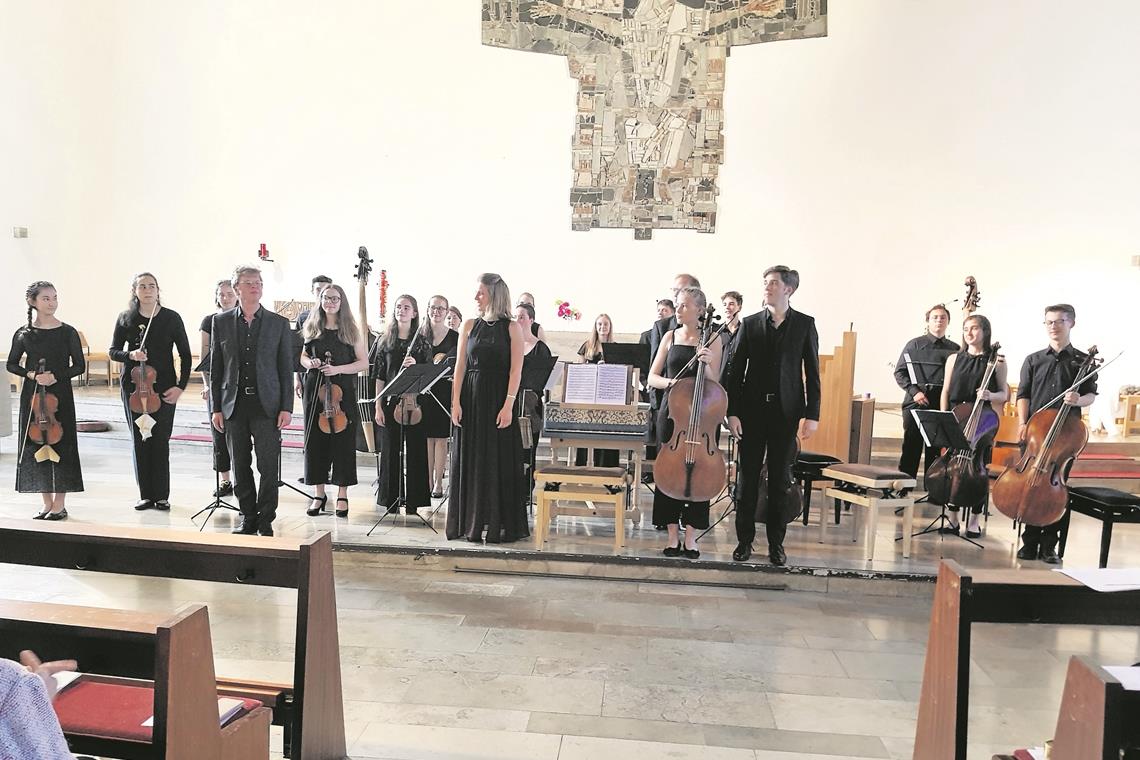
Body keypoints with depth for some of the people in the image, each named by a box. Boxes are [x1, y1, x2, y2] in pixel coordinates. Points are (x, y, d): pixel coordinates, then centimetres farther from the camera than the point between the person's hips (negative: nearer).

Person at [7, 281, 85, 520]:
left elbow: (79, 366, 0)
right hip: (32, 395, 3)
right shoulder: (23, 334, 3)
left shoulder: (67, 332, -2)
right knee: (35, 445, 6)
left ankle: (60, 505, 10)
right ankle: (47, 503, 18)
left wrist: (56, 376, -15)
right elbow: (11, 364, 11)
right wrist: (30, 374, -8)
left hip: (60, 395, -2)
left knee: (60, 444, -1)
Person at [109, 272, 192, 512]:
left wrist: (181, 386, -7)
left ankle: (161, 496, 11)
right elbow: (113, 352, 9)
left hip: (164, 388, -2)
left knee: (160, 442, 0)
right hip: (133, 387, 2)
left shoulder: (171, 318, -1)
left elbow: (185, 355, 1)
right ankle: (145, 495, 16)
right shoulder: (125, 319, 4)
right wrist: (129, 354, -13)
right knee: (139, 440, 6)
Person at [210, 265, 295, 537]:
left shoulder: (279, 323, 3)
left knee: (268, 466, -1)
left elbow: (286, 368, 3)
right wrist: (215, 408, 4)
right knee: (241, 465, 8)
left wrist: (286, 407, -4)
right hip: (234, 405, 2)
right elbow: (216, 368, 8)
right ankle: (248, 517, 21)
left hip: (266, 404, -1)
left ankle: (265, 519, 12)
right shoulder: (221, 321, 7)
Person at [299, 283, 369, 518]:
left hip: (343, 391, -2)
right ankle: (319, 494, 17)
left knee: (343, 441, -1)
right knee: (315, 440, 5)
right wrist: (310, 363, -4)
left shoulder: (352, 330, 2)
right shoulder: (311, 328, 9)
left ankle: (342, 496, 11)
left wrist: (338, 369, -14)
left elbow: (364, 362, 0)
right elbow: (303, 357, 19)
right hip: (315, 390, 3)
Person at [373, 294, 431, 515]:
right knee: (391, 450, 4)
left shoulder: (422, 343, 4)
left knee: (415, 450, 1)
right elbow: (380, 377, 6)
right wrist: (378, 406, 0)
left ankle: (412, 500, 9)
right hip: (391, 401, 1)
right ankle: (391, 499, 13)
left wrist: (415, 366, -18)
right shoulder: (386, 341, 8)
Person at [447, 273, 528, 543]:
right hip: (471, 399, 3)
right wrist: (456, 402, -3)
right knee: (470, 460, 6)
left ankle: (497, 523, 10)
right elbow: (461, 366, 5)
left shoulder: (512, 327, -1)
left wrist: (508, 405, -14)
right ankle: (470, 522, 17)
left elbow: (515, 370, -5)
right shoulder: (470, 325, 8)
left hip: (498, 399, -3)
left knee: (498, 460, 0)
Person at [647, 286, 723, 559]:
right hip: (670, 411, 2)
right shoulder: (670, 337, 8)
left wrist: (707, 364, -19)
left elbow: (714, 383, -1)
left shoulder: (711, 340, 1)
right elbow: (652, 378, 8)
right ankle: (673, 537, 14)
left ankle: (690, 538, 12)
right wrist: (670, 382, -12)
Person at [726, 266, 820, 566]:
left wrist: (812, 414, -4)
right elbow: (736, 370, 3)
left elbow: (811, 372, 3)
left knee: (780, 480, 6)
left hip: (786, 412, -1)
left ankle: (776, 542, 17)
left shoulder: (805, 324, 4)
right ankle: (745, 539, 16)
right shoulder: (750, 324, 5)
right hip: (752, 411, 1)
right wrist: (732, 412, -5)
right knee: (748, 478, 5)